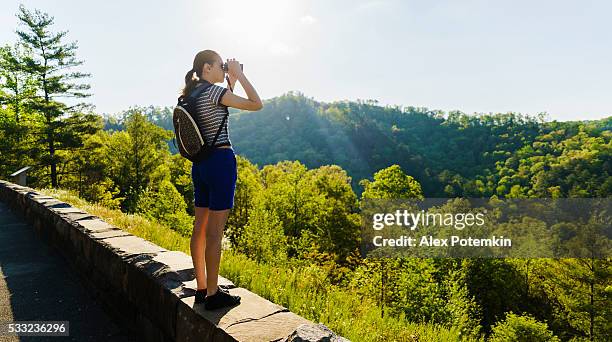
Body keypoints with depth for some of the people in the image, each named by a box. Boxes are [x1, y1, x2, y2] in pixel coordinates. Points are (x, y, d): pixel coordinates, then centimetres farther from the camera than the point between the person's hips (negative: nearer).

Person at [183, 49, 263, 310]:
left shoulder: (192, 95, 14)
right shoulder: (214, 91, -11)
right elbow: (256, 104, -10)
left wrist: (232, 82, 22)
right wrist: (239, 75, -2)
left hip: (200, 163, 9)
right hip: (221, 161, -9)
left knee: (200, 229, 11)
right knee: (214, 232, -4)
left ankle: (202, 288, 22)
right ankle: (213, 295, 7)